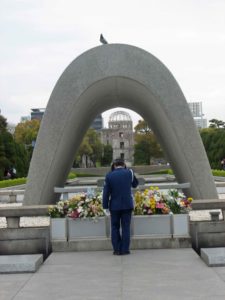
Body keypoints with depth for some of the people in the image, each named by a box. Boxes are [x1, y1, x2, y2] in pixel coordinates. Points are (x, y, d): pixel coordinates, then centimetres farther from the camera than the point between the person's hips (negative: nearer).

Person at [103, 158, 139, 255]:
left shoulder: (109, 176, -2)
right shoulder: (129, 173, 0)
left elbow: (106, 192, -2)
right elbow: (135, 184, 18)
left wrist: (105, 205, 3)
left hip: (114, 206, 0)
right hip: (127, 204, 0)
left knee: (115, 227, 9)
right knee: (126, 227, 5)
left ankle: (116, 249, 8)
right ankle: (125, 249, 4)